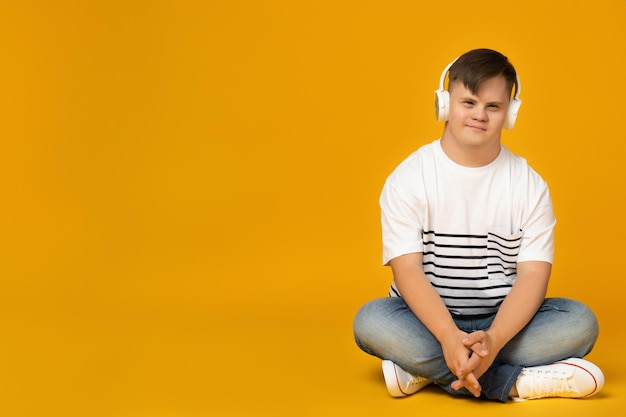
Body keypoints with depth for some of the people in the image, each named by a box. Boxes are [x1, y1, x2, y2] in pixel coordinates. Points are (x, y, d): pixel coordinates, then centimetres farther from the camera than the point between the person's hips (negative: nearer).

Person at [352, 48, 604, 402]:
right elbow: (407, 269, -15)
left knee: (580, 321, -24)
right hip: (428, 321, -2)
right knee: (371, 320, -32)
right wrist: (449, 337, -32)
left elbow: (533, 274, -10)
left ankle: (426, 370, -26)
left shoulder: (529, 185, -1)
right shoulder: (408, 178, -5)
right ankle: (519, 383, -30)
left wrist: (493, 340, -30)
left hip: (504, 321, 2)